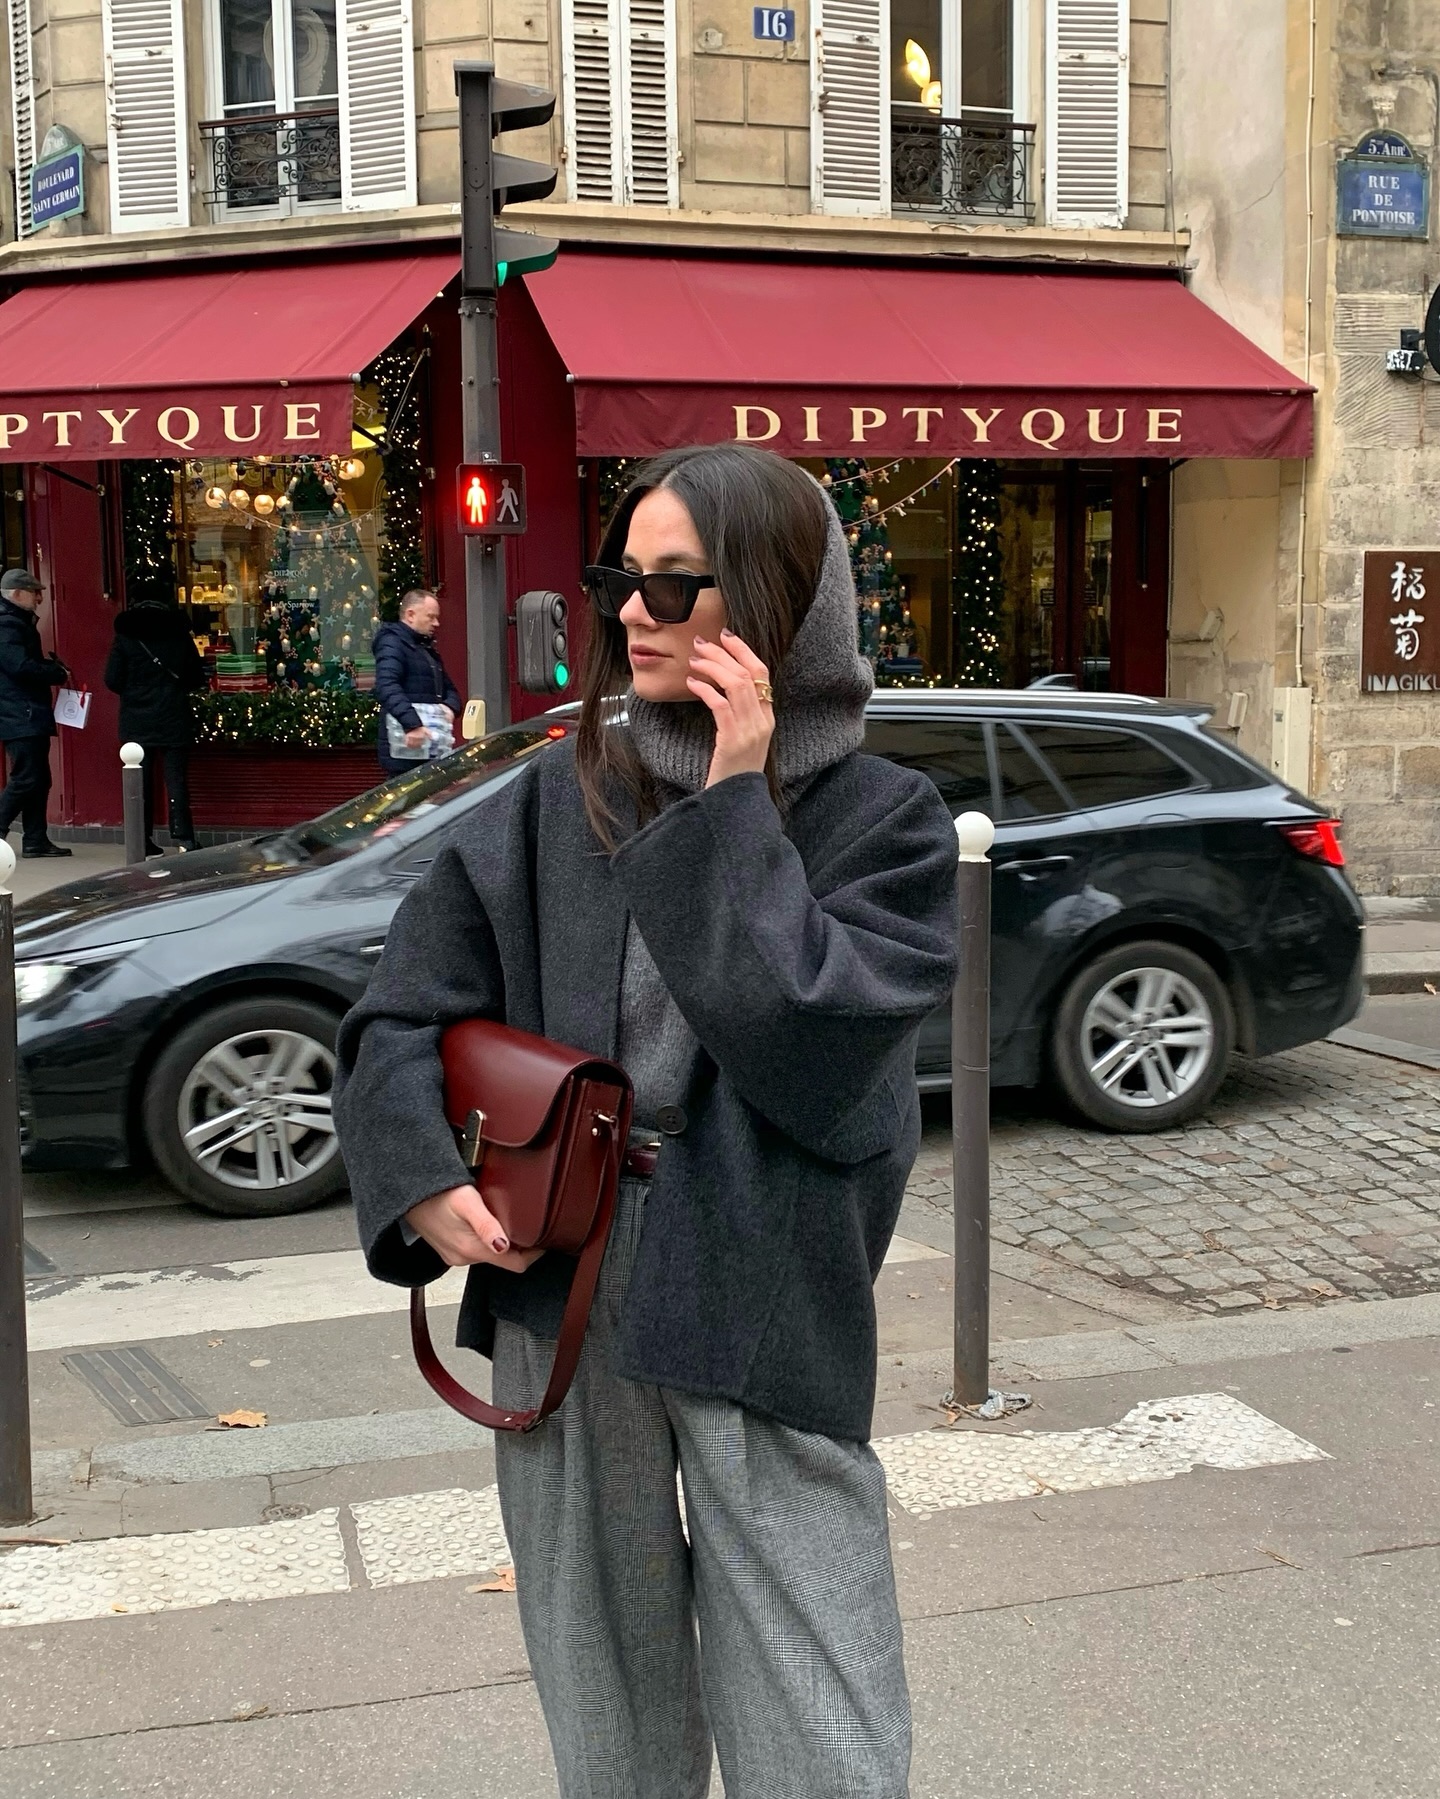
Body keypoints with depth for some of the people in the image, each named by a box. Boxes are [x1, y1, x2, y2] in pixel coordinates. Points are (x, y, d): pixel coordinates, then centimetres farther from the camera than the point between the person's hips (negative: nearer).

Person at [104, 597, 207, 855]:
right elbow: (197, 678, 6)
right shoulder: (179, 635, 2)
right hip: (174, 720, 0)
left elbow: (112, 681, -3)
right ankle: (183, 837, -6)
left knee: (141, 782, 6)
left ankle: (144, 841, 5)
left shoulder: (125, 637, -1)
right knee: (176, 779, 1)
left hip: (137, 722, 0)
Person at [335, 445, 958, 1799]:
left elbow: (817, 1054, -18)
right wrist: (426, 1183, -11)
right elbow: (403, 1019, 7)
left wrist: (737, 804, -14)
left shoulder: (883, 820, -4)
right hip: (559, 1315, 3)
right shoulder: (556, 804, 4)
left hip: (768, 1326, -2)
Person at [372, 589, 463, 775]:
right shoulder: (392, 644, -7)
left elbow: (449, 688, 28)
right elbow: (387, 688, -23)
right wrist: (412, 724, -35)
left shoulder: (427, 649, 25)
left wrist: (450, 707, 2)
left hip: (431, 749, 9)